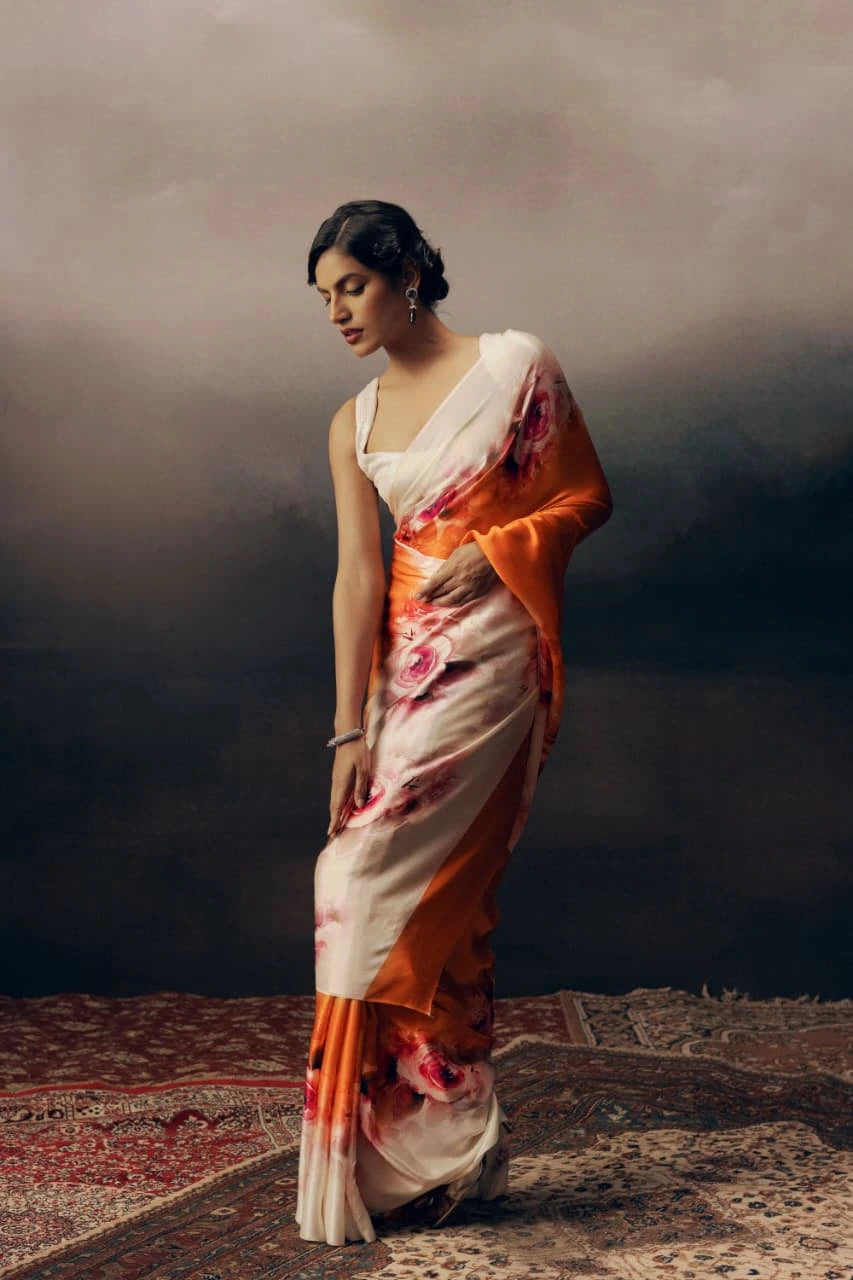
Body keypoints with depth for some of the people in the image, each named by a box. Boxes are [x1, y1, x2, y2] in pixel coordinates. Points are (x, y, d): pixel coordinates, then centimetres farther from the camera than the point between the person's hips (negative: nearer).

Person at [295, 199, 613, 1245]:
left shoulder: (515, 366, -1)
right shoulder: (353, 424, 11)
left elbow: (588, 495, 3)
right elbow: (356, 575, 3)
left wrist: (497, 550, -15)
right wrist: (350, 728, -5)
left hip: (490, 647, -6)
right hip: (407, 657, 6)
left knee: (373, 869, -14)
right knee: (442, 897, 7)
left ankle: (389, 1154, -5)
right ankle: (455, 1147, 17)